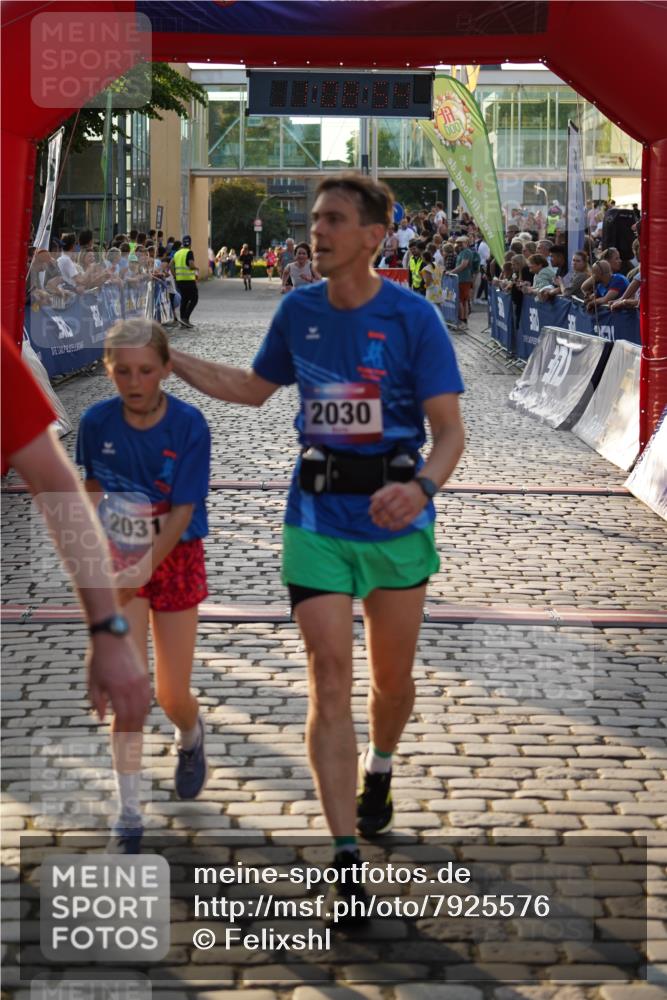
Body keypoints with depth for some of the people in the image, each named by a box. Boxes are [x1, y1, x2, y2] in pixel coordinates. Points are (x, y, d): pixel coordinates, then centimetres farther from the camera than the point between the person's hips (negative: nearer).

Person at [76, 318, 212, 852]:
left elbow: (182, 512, -19)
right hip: (122, 563, 1)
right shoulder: (97, 422, -11)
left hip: (176, 556, -1)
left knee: (172, 696, 5)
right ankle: (129, 817, 2)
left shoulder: (188, 424, -18)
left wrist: (146, 565, -31)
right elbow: (93, 488, 5)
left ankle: (191, 737, 44)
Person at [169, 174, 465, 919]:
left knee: (392, 677, 14)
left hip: (395, 520, -1)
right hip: (318, 516, 1)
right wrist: (170, 360, 15)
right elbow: (255, 388, 20)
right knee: (329, 677, -8)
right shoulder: (299, 311, 1)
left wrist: (422, 487, -33)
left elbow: (449, 429, -13)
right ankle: (346, 858, -7)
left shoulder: (413, 317, -10)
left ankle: (378, 771, 47)